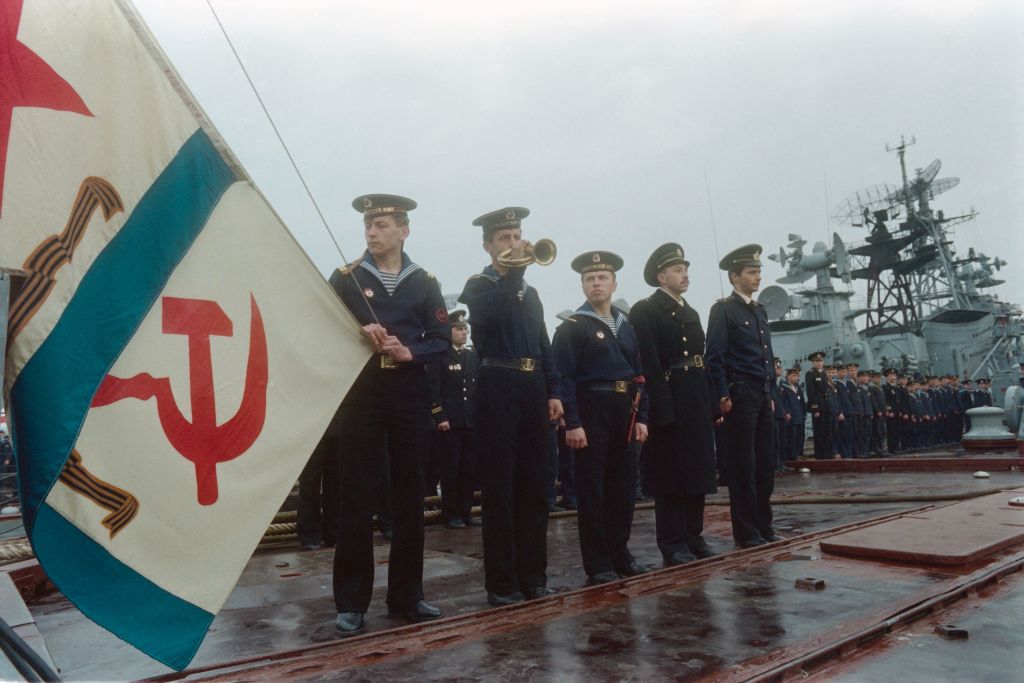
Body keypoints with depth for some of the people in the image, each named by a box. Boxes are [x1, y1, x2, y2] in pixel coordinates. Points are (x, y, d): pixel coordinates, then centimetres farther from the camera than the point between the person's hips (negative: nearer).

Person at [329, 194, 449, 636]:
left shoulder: (424, 282, 8)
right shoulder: (345, 278, 5)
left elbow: (441, 340, 3)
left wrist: (409, 353, -15)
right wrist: (358, 335, -17)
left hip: (410, 395, 2)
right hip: (361, 393, -1)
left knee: (410, 496, 8)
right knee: (356, 498, 1)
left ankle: (406, 595, 22)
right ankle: (351, 602, 13)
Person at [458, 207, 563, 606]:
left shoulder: (530, 292, 20)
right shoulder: (478, 286, 3)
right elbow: (488, 315, -22)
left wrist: (553, 392, 9)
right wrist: (514, 270, -20)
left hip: (534, 389, 6)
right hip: (499, 389, -6)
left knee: (535, 487, 9)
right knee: (499, 489, -2)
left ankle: (533, 578, 20)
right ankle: (501, 584, 8)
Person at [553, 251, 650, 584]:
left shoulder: (626, 327, 15)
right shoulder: (571, 327, -3)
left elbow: (638, 376, 15)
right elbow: (565, 378, -11)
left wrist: (640, 417, 7)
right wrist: (572, 423, -18)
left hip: (624, 413, 6)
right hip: (591, 412, -6)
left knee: (622, 486, 13)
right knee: (591, 489, 0)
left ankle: (620, 554, 27)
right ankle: (597, 564, 10)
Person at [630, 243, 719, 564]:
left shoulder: (691, 312, 19)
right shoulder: (644, 310, -7)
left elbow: (701, 360, 16)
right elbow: (649, 364, -16)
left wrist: (712, 404, 10)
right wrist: (662, 410, -22)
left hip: (697, 402, 8)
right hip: (669, 402, -8)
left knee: (698, 470, 13)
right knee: (671, 474, 0)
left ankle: (694, 536, 25)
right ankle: (673, 545, 10)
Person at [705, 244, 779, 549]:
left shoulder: (760, 310, 18)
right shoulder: (723, 309, -5)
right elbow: (715, 356, -10)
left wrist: (771, 394, 17)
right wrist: (723, 396, -15)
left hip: (763, 396, 7)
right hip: (740, 395, -7)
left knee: (765, 464, 9)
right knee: (743, 466, -1)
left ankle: (763, 525, 20)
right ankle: (746, 532, 7)